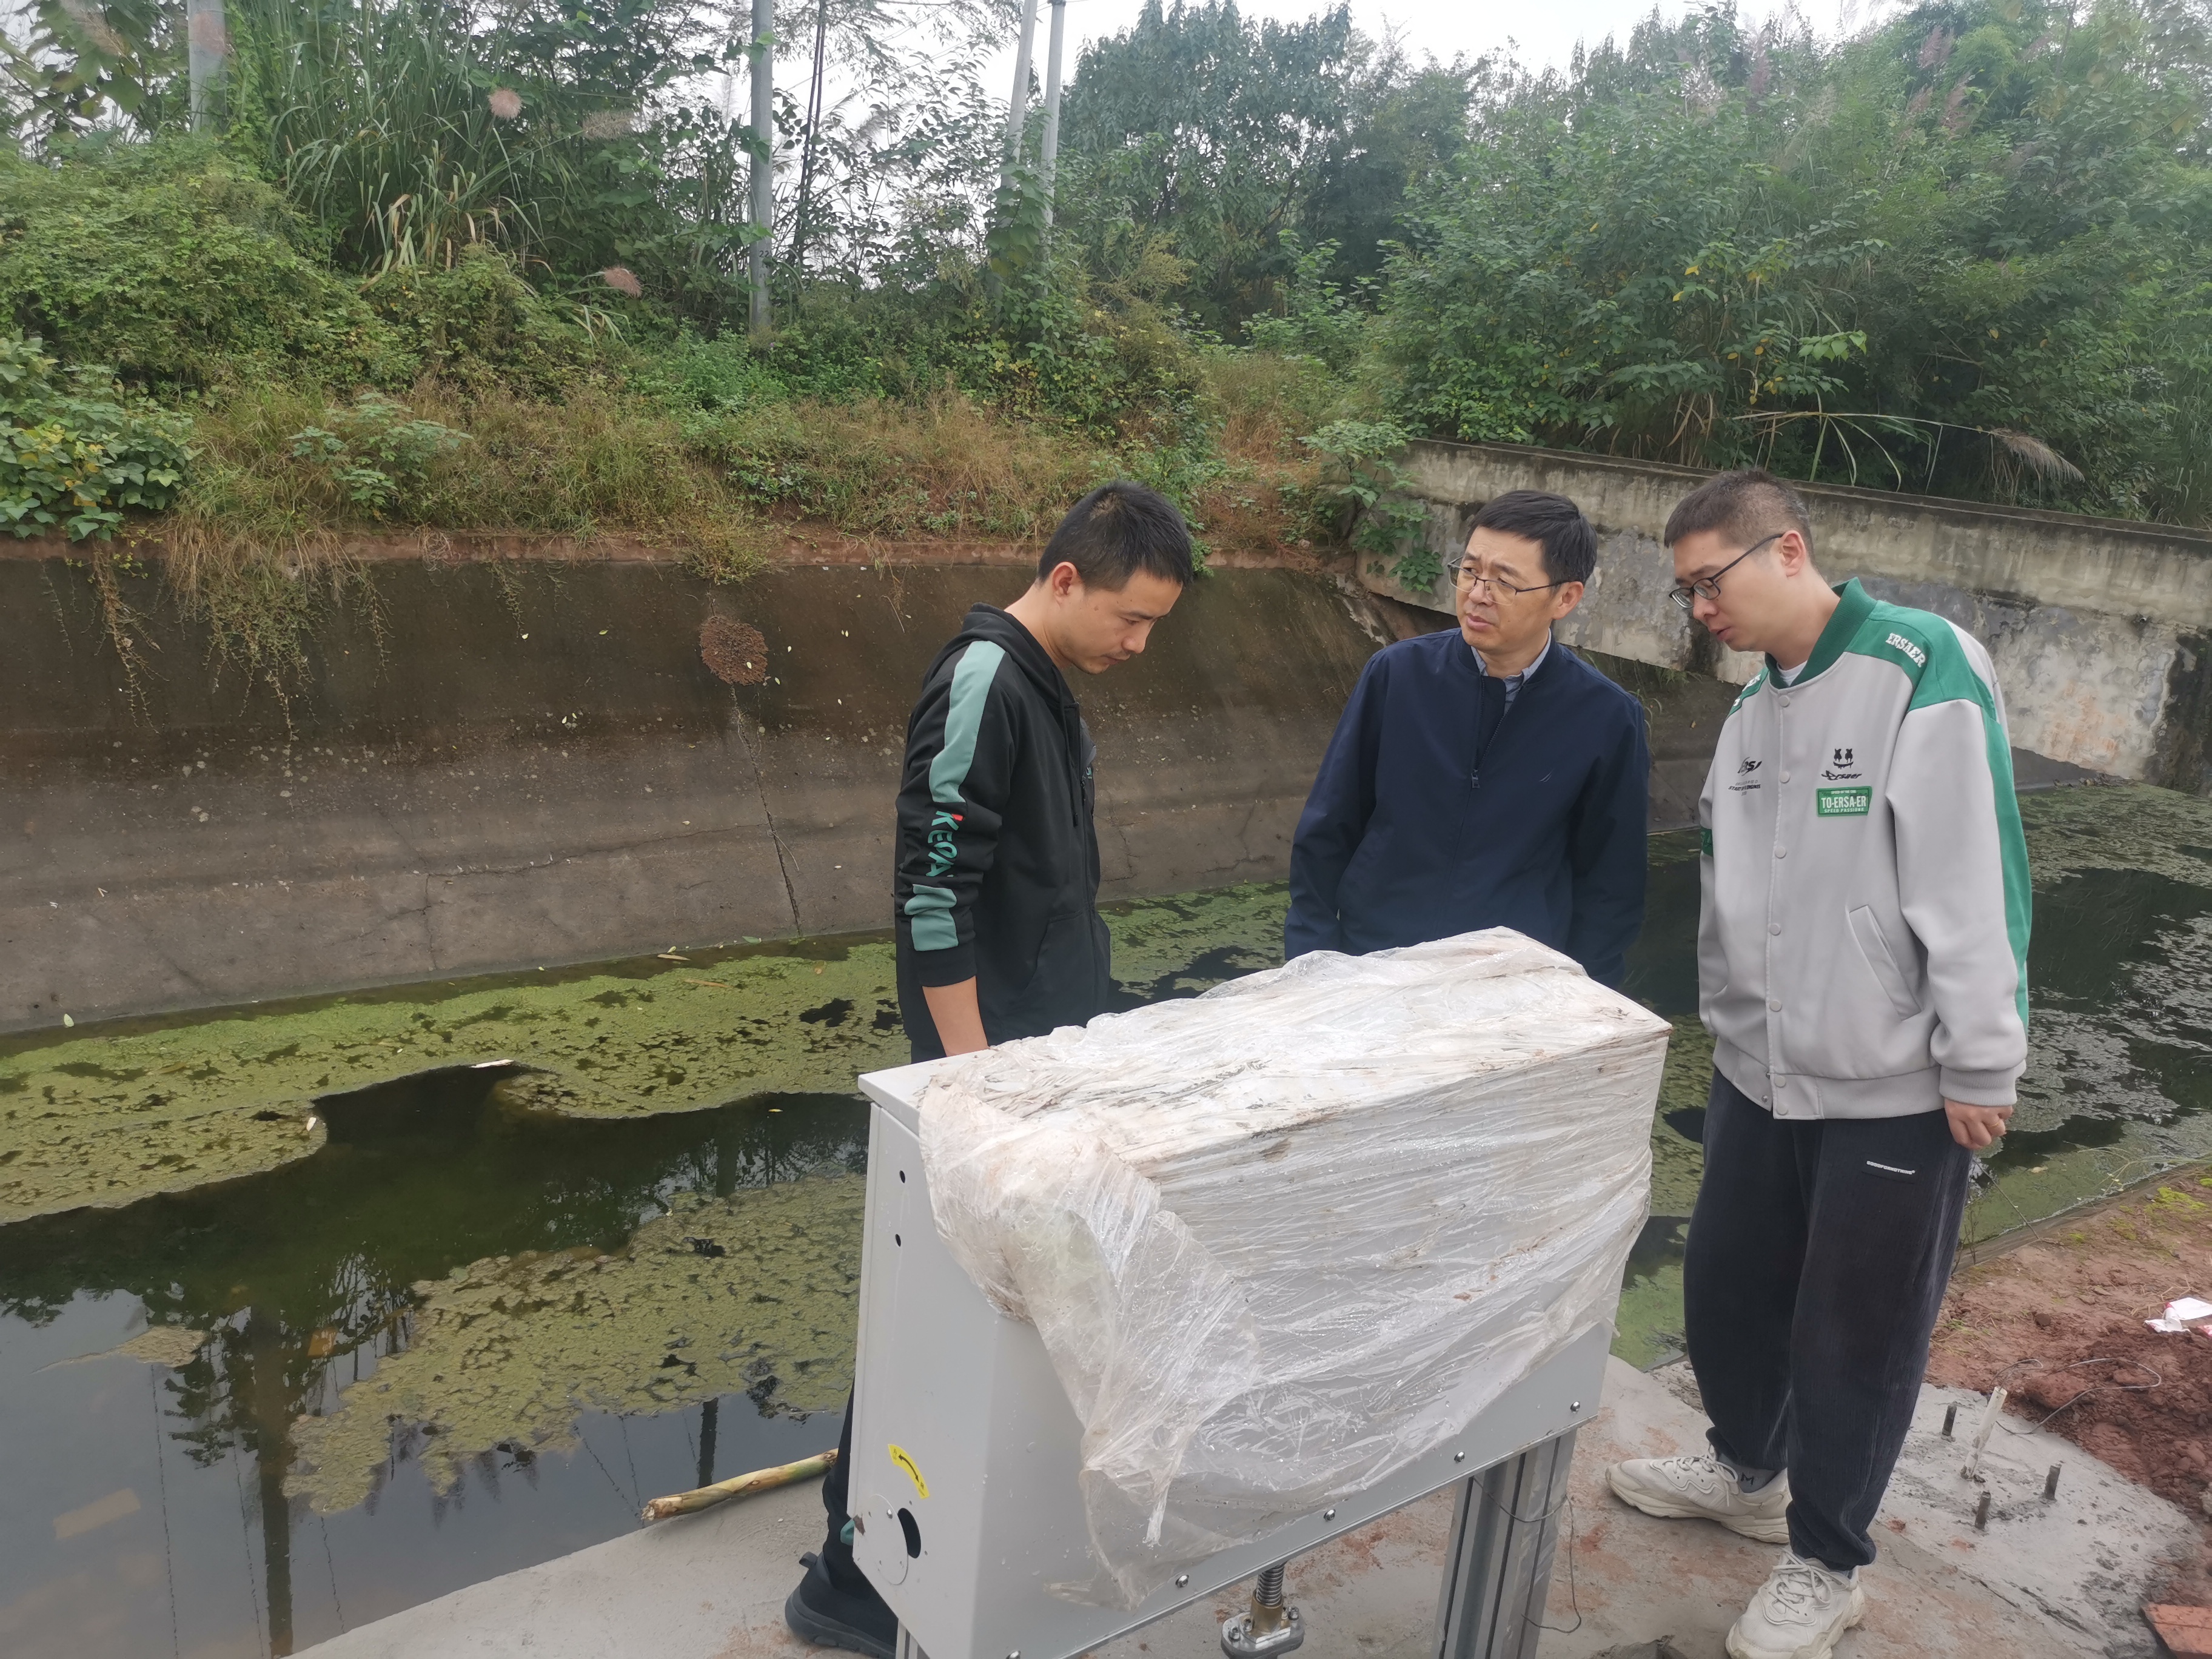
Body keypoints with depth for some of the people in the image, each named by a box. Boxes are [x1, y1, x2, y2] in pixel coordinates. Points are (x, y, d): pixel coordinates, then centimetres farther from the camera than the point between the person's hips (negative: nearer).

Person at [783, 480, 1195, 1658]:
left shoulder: (1047, 683, 10)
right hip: (992, 1049, -9)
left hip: (1054, 1036, 9)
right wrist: (970, 1065, -21)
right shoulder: (983, 685, -19)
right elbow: (933, 887, -23)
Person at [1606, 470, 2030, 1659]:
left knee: (1859, 1332, 9)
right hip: (1760, 1073, 7)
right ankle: (1748, 1472, 44)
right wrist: (1725, 1023, 15)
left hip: (1897, 1090, -7)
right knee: (1725, 1287, 18)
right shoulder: (1751, 710, 8)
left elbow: (1976, 880, -18)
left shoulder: (1924, 670, -16)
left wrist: (1980, 1068, -16)